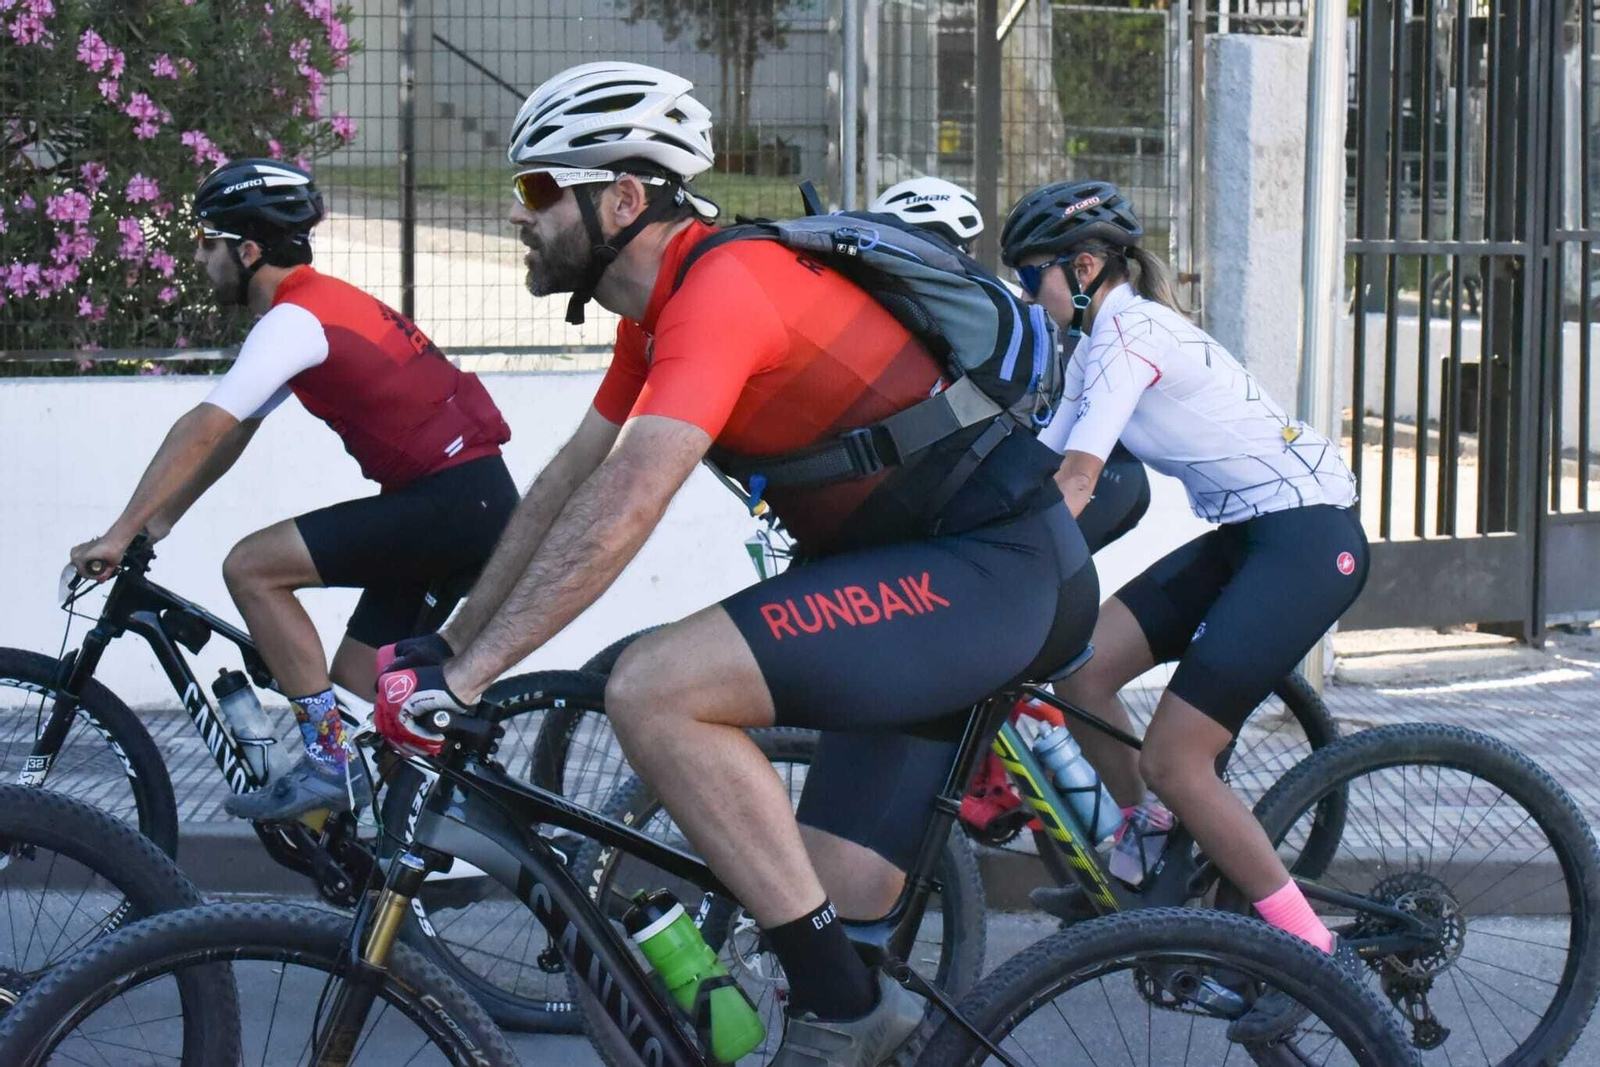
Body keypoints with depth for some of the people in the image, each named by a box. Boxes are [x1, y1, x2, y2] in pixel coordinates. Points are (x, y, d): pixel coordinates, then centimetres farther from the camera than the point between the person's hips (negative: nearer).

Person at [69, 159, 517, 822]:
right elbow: (232, 436, 21)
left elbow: (203, 430, -21)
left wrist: (120, 535, -18)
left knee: (250, 567, -12)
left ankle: (327, 762, -9)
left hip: (454, 500, -10)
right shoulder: (318, 307, 18)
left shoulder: (295, 318, -14)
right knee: (357, 674, 14)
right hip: (480, 504, 10)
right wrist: (157, 523, 17)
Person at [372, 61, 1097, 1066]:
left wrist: (468, 676, -25)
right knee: (827, 906, 7)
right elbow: (566, 485, 19)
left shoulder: (722, 287, -18)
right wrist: (448, 642, 17)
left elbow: (623, 510, -26)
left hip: (987, 568, -10)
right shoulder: (662, 309, 14)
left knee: (652, 689, -22)